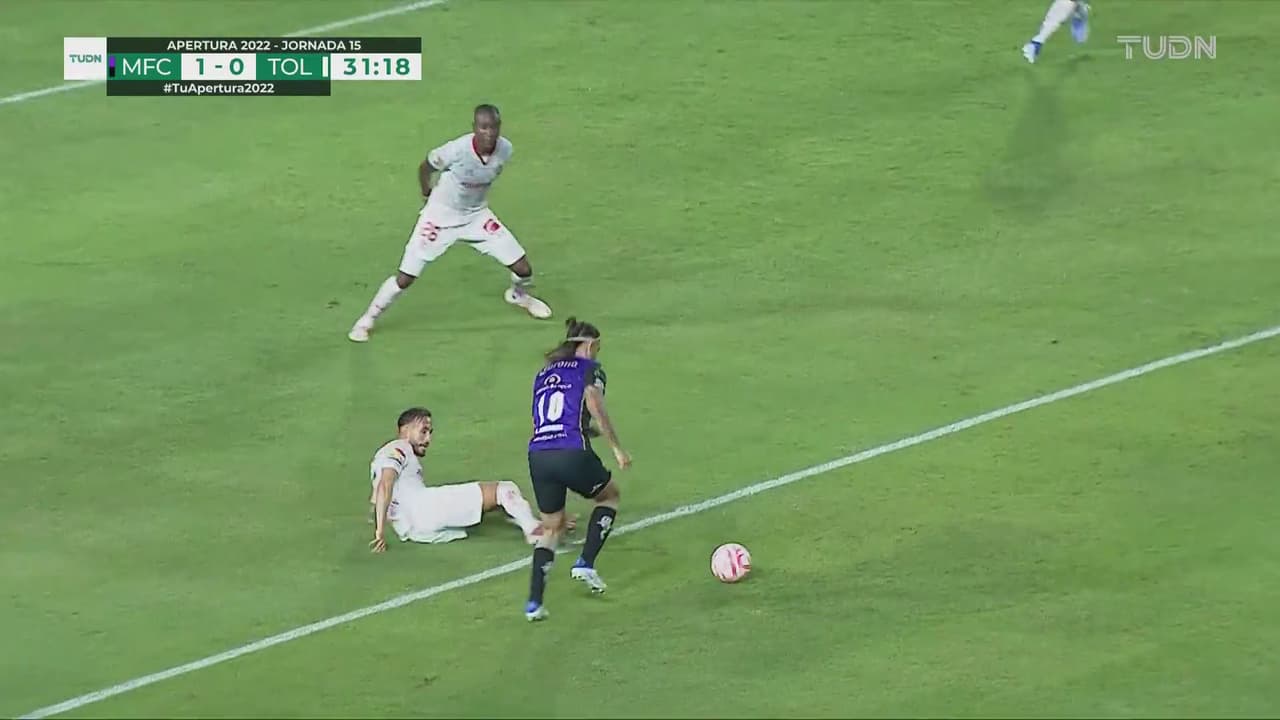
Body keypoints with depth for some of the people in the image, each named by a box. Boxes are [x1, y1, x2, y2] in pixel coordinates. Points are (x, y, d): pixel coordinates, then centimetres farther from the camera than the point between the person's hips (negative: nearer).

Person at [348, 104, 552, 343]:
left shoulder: (505, 150, -18)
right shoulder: (456, 150, -31)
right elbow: (425, 168, -9)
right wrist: (428, 195, 7)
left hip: (477, 216, 4)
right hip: (441, 216, -4)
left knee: (522, 268, -1)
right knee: (406, 277, -7)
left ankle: (519, 294, 36)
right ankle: (368, 319, 16)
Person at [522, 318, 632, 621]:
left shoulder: (544, 374, 24)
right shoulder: (589, 368, 6)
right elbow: (594, 404, -12)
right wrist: (616, 447, -7)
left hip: (538, 456, 5)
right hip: (572, 455, -5)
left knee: (551, 526, 19)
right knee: (610, 494, 25)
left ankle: (534, 603, 8)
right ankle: (585, 564, 12)